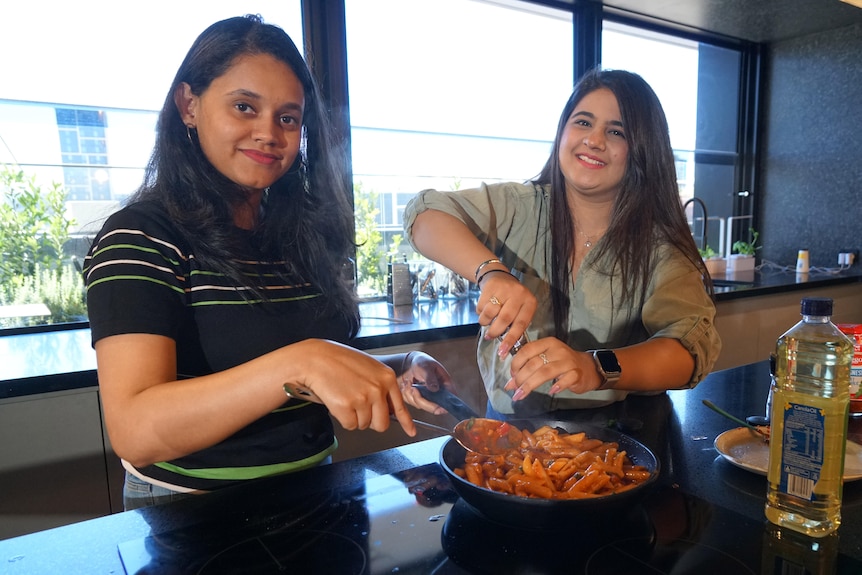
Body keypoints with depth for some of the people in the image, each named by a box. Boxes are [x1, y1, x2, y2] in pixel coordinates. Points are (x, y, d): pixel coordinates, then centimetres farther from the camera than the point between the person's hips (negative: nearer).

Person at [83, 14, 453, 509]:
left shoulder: (305, 232, 3)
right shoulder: (141, 236, -12)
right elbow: (134, 431, -23)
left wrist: (396, 372, -6)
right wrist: (300, 363, -34)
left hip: (312, 496, 5)